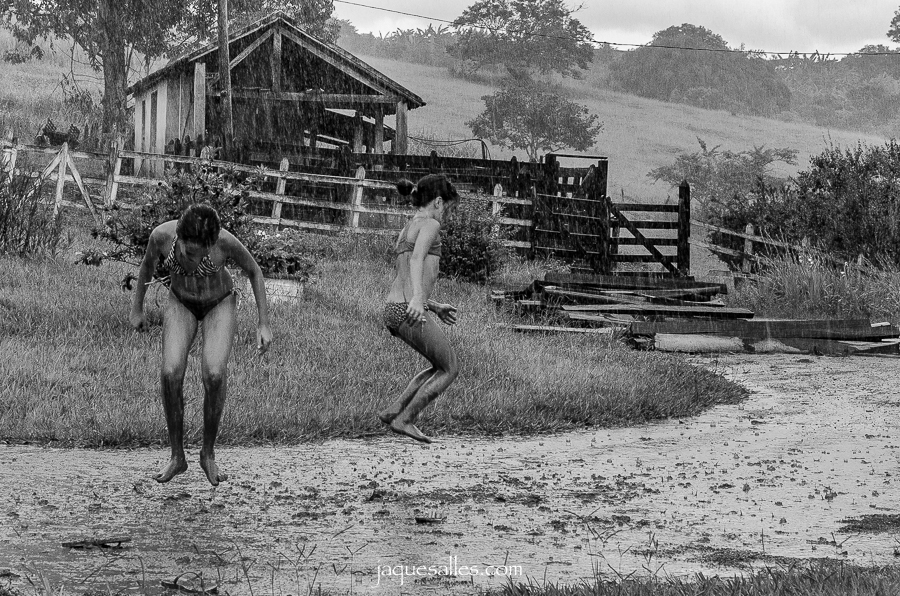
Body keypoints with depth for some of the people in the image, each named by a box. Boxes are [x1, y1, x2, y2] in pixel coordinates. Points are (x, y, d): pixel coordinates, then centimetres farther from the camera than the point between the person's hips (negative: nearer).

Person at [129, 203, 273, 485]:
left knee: (214, 376, -24)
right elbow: (148, 263, -5)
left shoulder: (225, 241, -34)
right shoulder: (162, 234, -29)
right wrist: (137, 309, 6)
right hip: (181, 304, 2)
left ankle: (208, 454, -1)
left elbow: (254, 271, -14)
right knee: (171, 374, -20)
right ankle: (177, 457, -3)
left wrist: (264, 324, -11)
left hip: (219, 304, -2)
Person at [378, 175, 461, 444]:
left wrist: (435, 307, 32)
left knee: (442, 365, 22)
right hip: (412, 312, -9)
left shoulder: (406, 231, 23)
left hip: (393, 310, 9)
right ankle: (404, 419, 3)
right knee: (450, 369, 7)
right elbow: (417, 259, -25)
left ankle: (394, 411, 13)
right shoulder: (429, 224, -5)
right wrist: (418, 298, -39)